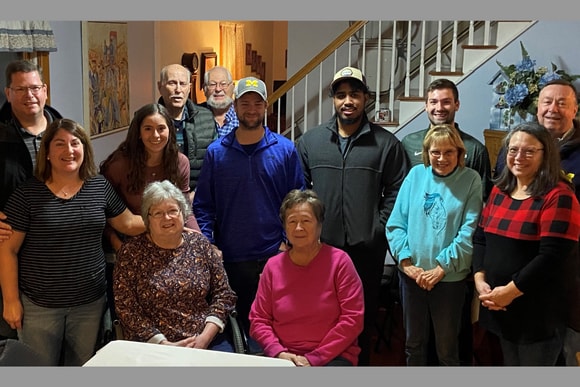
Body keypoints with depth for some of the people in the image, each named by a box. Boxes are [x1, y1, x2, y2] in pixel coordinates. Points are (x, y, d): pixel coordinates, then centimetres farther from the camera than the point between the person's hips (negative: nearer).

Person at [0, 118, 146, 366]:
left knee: (83, 365, 17)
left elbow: (129, 224, 9)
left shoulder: (100, 186, 2)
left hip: (91, 301, 3)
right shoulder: (27, 193, -9)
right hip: (39, 304, -3)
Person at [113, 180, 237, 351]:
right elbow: (126, 308, -3)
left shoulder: (200, 244, 8)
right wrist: (164, 344, -10)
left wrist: (205, 337, -6)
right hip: (152, 344, -2)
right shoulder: (131, 251, 1)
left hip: (205, 340, 2)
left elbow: (223, 293, 7)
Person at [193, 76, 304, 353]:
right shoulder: (216, 152, 3)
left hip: (273, 256, -1)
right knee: (234, 322, 11)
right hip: (228, 257, 1)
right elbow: (203, 204, 4)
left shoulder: (285, 149, 1)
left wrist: (288, 242, -6)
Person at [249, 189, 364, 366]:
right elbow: (258, 319, 9)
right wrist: (279, 352, -9)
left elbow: (353, 318, -6)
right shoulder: (273, 266, 8)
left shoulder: (339, 261, -2)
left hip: (333, 357, -3)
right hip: (284, 358, 3)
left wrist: (314, 358, -11)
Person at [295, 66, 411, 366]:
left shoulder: (386, 143, 1)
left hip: (366, 249, -1)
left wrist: (379, 228, -7)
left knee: (363, 319, 11)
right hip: (320, 246, 1)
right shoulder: (309, 141, 6)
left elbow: (397, 191, 0)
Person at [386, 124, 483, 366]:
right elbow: (395, 223, 0)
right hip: (412, 275, 3)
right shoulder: (416, 174, 1)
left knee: (447, 349, 13)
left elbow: (469, 231, -12)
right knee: (414, 343, 18)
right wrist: (406, 261, -10)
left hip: (450, 278, -2)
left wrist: (442, 267, -15)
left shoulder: (471, 180, -6)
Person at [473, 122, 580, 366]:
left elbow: (553, 257, -21)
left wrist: (511, 291, -20)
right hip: (501, 307, 7)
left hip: (539, 313, -6)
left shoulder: (559, 196, -14)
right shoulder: (499, 191, 8)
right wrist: (480, 280, -5)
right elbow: (480, 238, 10)